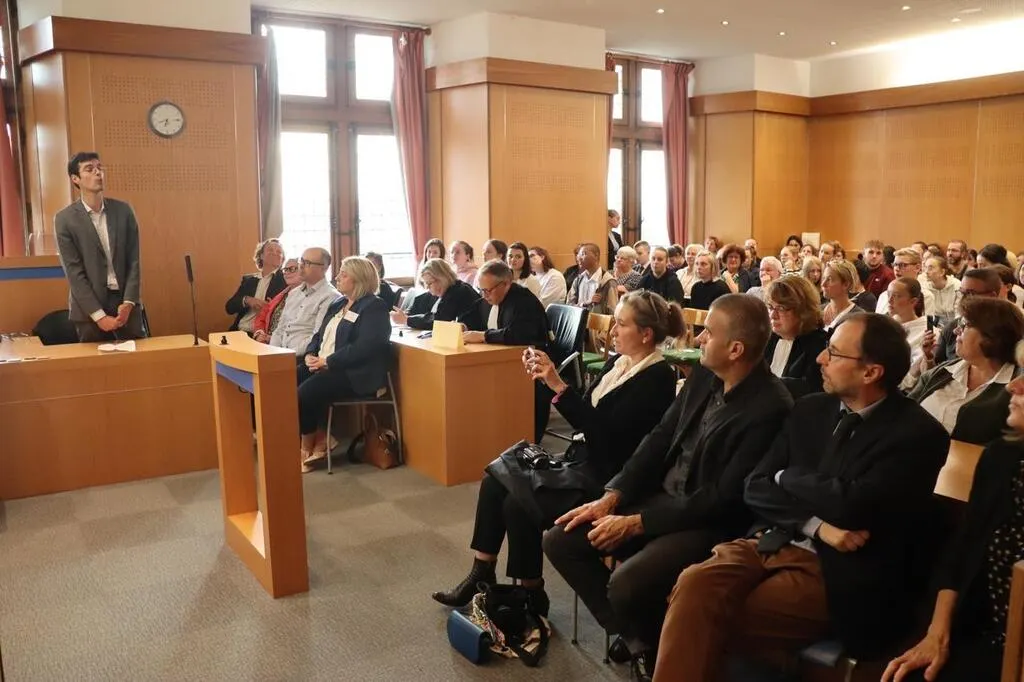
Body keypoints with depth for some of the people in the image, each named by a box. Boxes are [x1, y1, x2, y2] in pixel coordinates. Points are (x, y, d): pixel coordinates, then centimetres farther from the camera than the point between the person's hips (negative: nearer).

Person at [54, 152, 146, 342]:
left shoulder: (123, 210, 5)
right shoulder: (65, 219, -3)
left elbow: (134, 260, 4)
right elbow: (74, 272, -7)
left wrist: (128, 302, -7)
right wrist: (99, 315, -13)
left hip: (125, 301, 2)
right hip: (89, 308, -2)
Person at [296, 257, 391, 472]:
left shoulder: (374, 307, -8)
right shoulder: (337, 304, 20)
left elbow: (364, 347, -20)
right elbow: (320, 334, 21)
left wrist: (328, 362, -21)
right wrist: (310, 354, -1)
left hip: (353, 373, -9)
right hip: (322, 365, 9)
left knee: (305, 393, -27)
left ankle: (307, 447, -4)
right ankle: (318, 438, -5)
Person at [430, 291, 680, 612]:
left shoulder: (657, 378, -17)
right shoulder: (617, 362, 9)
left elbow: (605, 433, -24)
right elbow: (586, 419, 11)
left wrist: (559, 386, -26)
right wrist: (550, 380, -1)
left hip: (609, 480, -9)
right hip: (584, 461, 9)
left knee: (520, 504, -21)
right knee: (495, 481, 0)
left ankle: (531, 594, 0)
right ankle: (482, 576, 9)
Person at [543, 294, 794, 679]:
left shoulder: (769, 409, -22)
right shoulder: (704, 375, 2)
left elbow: (725, 499, -21)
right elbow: (660, 438, 7)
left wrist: (636, 524, -19)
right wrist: (612, 496, -4)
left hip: (712, 523, -8)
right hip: (661, 498, 8)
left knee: (625, 585, -30)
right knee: (560, 541, -2)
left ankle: (656, 647, 4)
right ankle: (634, 638, 9)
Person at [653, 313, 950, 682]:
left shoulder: (917, 434, -7)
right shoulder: (810, 409, 11)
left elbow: (851, 505, -20)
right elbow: (756, 488, 6)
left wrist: (788, 477, -2)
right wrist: (816, 525, -11)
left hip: (835, 571, -5)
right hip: (772, 542, 5)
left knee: (708, 619, -25)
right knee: (695, 584, -26)